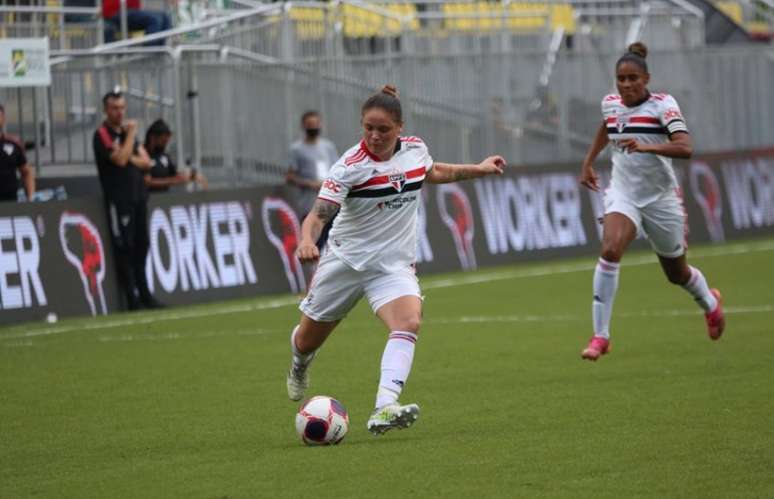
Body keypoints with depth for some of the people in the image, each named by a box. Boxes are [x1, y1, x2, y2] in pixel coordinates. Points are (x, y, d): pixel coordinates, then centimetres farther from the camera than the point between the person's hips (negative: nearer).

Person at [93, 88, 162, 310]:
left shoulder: (128, 130, 16)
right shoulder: (102, 135, -7)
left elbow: (146, 161, 12)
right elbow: (120, 159, -21)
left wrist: (130, 158, -8)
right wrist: (131, 134, -13)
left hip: (138, 195, 7)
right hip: (119, 198, -7)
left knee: (141, 244, 10)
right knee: (124, 248, -7)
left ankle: (143, 294, 16)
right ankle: (133, 299, -8)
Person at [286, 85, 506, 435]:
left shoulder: (415, 149, -2)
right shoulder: (351, 166, -18)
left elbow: (432, 173, 24)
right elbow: (319, 212, -27)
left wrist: (478, 169, 23)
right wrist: (307, 241, -48)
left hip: (394, 265, 2)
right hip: (345, 260, -2)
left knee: (409, 322, -29)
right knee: (308, 341, 14)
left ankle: (384, 409, -43)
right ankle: (299, 366, 54)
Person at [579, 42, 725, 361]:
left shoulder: (663, 105, -16)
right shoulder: (610, 104, 0)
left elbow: (685, 148, -31)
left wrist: (646, 146, -43)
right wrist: (588, 161, 25)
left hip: (660, 198, -2)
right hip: (623, 193, 2)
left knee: (677, 273, 15)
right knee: (610, 251, -27)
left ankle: (710, 303, 51)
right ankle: (600, 336, -23)